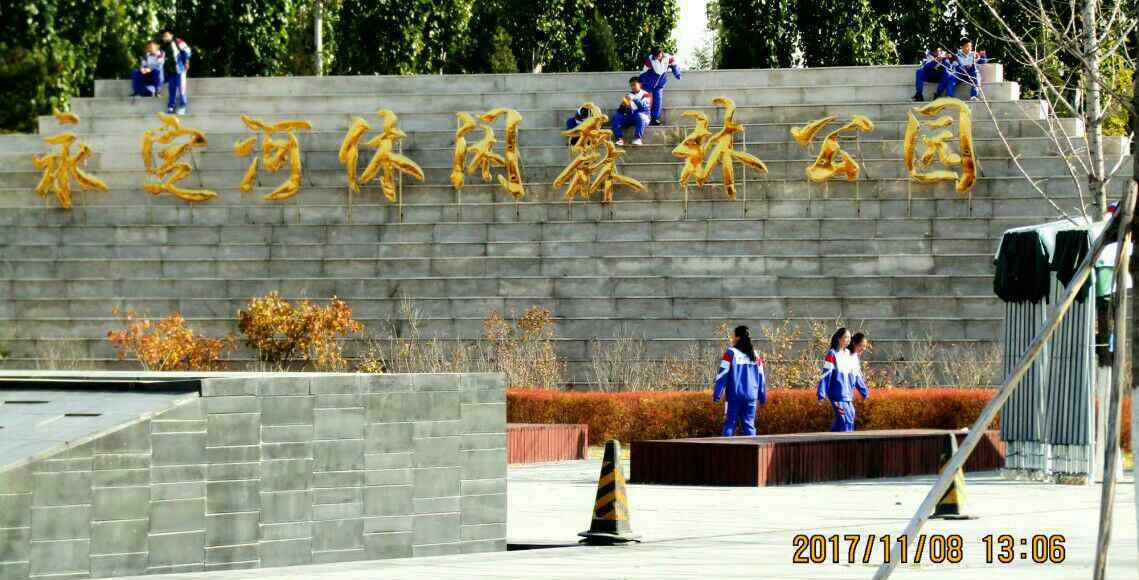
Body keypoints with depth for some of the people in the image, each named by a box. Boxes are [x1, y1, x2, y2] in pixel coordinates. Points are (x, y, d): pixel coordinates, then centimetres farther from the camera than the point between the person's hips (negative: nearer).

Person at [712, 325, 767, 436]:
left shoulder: (731, 353, -5)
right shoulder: (755, 355, 9)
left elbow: (722, 375, -7)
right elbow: (760, 377, 14)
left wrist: (716, 395, -6)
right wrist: (763, 396, 21)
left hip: (734, 395, -4)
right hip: (751, 396, 4)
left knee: (730, 424, 0)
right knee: (749, 425, 7)